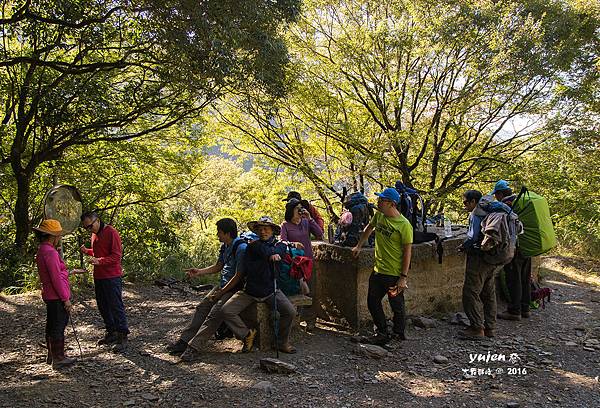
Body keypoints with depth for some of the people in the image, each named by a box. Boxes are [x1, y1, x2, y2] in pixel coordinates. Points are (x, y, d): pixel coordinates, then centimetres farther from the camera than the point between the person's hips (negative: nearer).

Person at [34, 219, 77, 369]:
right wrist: (66, 298, -17)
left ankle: (52, 356, 31)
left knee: (51, 327, 19)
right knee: (58, 328, -1)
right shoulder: (50, 252, -21)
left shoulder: (42, 250, 11)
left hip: (49, 296, 10)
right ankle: (58, 359, 7)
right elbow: (56, 278, -21)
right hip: (57, 298, -10)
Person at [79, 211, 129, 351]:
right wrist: (87, 251, 9)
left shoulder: (111, 232, -14)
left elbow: (116, 256, -18)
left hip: (112, 277, -9)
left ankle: (122, 337, 1)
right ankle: (111, 333, 27)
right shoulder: (95, 234, 13)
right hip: (98, 277, 9)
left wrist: (99, 261, -30)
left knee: (116, 307, -5)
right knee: (103, 307, 15)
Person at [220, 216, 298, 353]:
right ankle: (247, 333, 11)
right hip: (250, 291, 1)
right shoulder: (252, 246, 3)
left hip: (271, 290, -1)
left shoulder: (280, 245, 4)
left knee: (290, 312, -21)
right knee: (226, 311, -13)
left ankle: (282, 342, 5)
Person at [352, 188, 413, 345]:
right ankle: (382, 334, 27)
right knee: (372, 303, 13)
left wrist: (403, 277, -17)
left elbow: (407, 252, -16)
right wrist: (358, 246, 26)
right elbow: (369, 228, 23)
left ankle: (399, 335, 30)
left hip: (395, 274, -7)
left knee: (397, 307, 8)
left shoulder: (404, 225, -18)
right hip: (378, 270, 7)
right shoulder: (379, 215, 2)